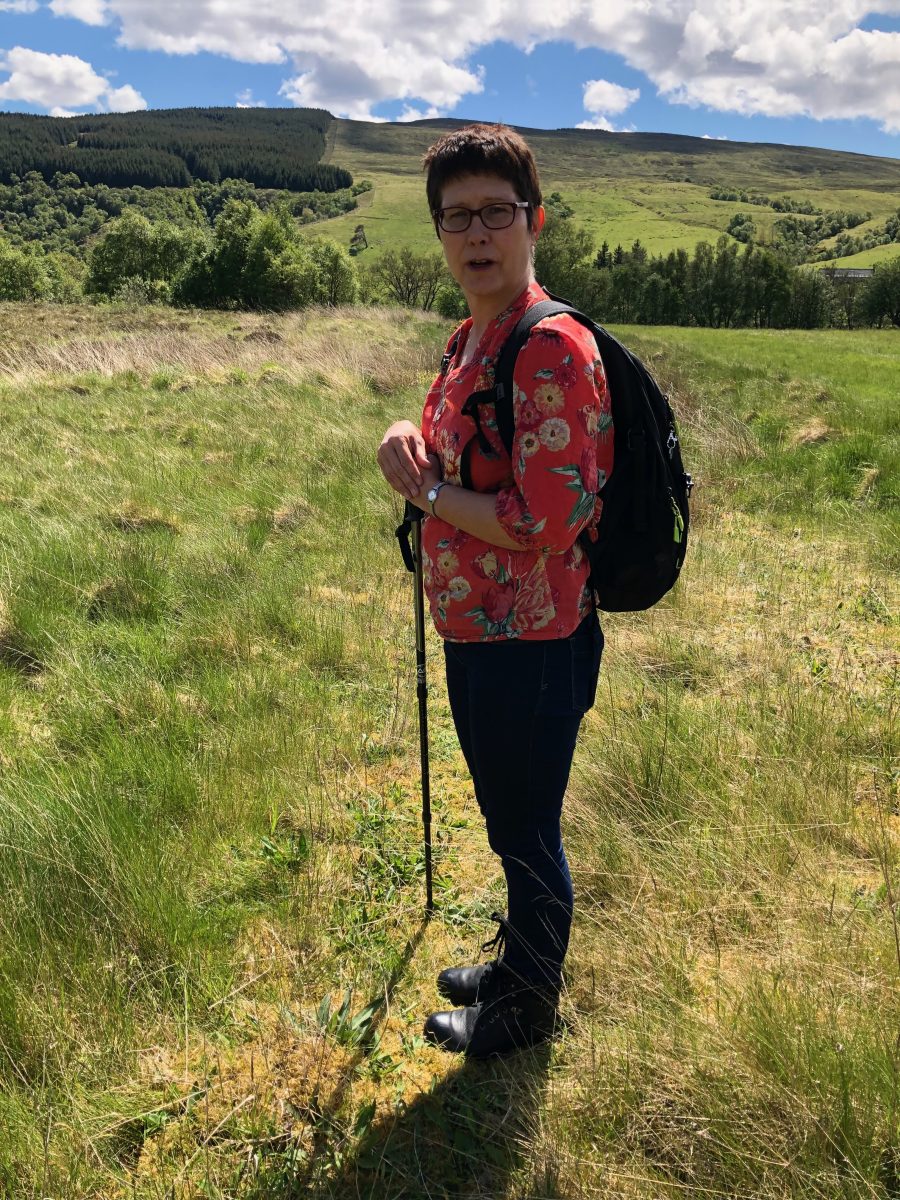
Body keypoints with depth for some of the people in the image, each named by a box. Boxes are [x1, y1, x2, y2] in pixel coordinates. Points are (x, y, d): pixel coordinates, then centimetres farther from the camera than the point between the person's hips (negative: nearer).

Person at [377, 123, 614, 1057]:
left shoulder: (553, 349, -21)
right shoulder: (468, 342, 9)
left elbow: (547, 520, -27)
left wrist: (425, 490, -15)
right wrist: (411, 439, -2)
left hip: (530, 644, -9)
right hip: (474, 631, 9)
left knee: (527, 834, 11)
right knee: (507, 823, 26)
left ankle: (528, 1009, 36)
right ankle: (516, 962, 49)